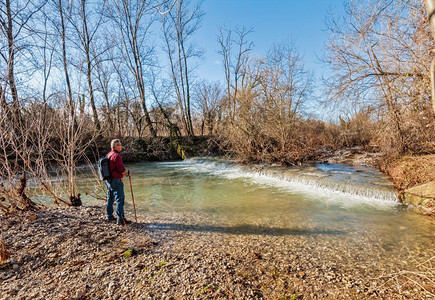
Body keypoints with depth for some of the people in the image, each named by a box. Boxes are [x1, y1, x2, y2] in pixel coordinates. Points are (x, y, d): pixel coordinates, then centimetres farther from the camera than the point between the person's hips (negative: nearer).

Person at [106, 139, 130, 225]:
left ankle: (110, 216, 31)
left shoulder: (108, 155, 11)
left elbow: (108, 168, 17)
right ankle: (120, 219, -2)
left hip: (108, 180, 10)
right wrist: (127, 174, -3)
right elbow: (121, 169, -21)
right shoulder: (117, 155, -18)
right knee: (120, 199, -5)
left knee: (110, 199, 19)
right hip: (116, 180, -10)